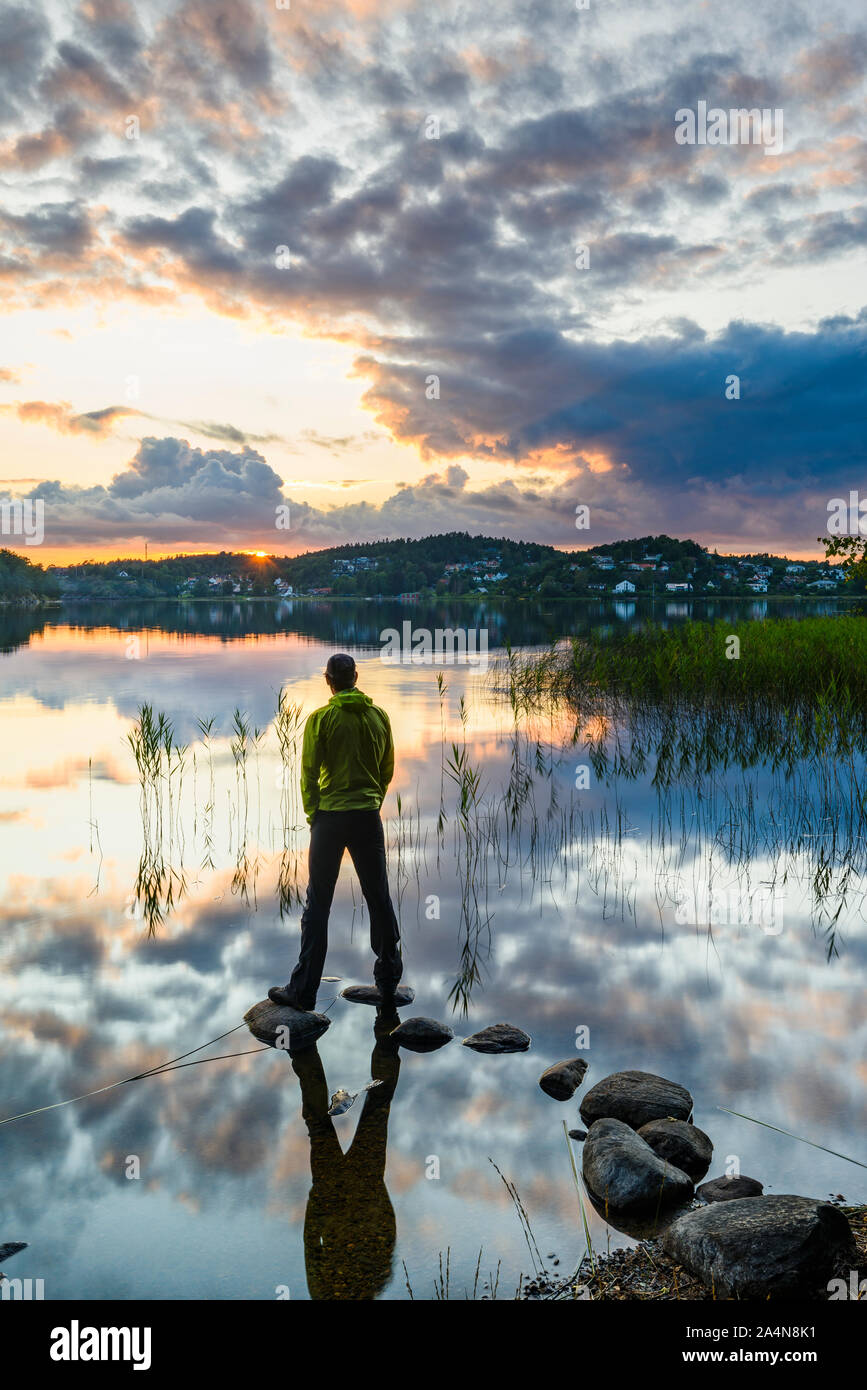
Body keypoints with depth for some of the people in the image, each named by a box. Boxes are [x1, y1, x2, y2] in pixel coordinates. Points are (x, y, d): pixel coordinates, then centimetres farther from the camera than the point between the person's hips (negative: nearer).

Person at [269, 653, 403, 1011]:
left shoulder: (321, 719, -8)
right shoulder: (379, 716, 3)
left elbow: (309, 773, -7)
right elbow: (387, 769, 9)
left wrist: (313, 814, 5)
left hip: (330, 818, -3)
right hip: (369, 818, 3)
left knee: (318, 905, 4)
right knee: (379, 900, 13)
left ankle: (303, 990, 8)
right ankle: (388, 983, 22)